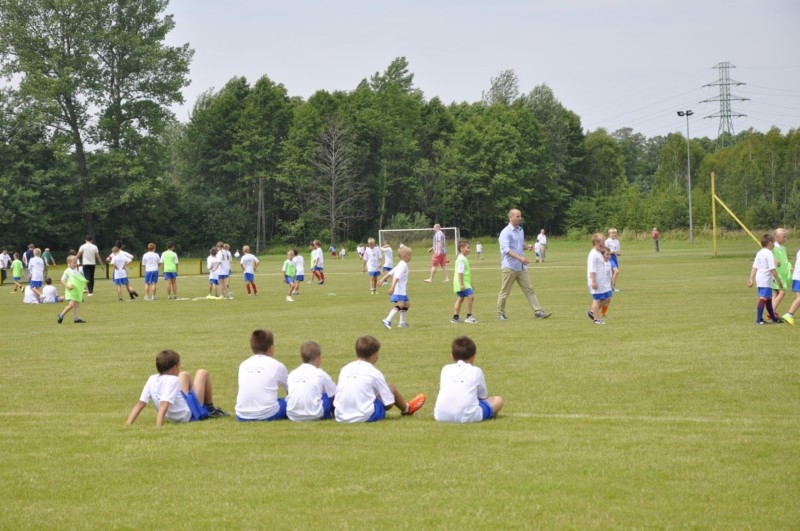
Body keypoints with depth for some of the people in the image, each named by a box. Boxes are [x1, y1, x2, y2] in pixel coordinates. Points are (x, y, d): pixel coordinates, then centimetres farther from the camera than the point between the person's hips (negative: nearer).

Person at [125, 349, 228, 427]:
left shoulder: (151, 380, -6)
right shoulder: (173, 380, -24)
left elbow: (140, 404, -12)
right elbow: (164, 405, -36)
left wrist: (128, 423, -11)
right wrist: (158, 426, -45)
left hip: (171, 418, 7)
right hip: (191, 414, -7)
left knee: (184, 375, 25)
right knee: (202, 373, 8)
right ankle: (211, 410, 20)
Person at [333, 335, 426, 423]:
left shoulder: (345, 369, 9)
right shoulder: (374, 373, -4)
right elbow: (389, 403, -1)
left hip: (340, 417, 5)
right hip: (365, 417, -5)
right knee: (391, 388, 15)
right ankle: (406, 409, 43)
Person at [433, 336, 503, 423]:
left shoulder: (445, 369, 22)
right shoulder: (476, 371, 14)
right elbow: (483, 396, 24)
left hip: (441, 416, 3)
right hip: (467, 416, -3)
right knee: (498, 400, 17)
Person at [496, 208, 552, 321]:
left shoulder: (520, 230, 14)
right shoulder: (506, 232, -11)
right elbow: (506, 249, -23)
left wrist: (527, 247, 3)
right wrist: (520, 258, -33)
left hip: (521, 267, 7)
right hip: (509, 267, -7)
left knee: (529, 289, 1)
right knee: (505, 292, 1)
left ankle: (538, 311, -2)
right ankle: (500, 314, 10)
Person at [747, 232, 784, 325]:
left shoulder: (759, 253, 13)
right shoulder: (769, 254, -12)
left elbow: (754, 267, 11)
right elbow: (772, 269, -16)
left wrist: (751, 279, 11)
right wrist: (778, 280, -11)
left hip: (759, 279, 9)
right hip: (766, 280, -9)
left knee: (769, 298, 19)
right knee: (763, 298, -12)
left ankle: (773, 318, 32)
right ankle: (759, 319, -18)